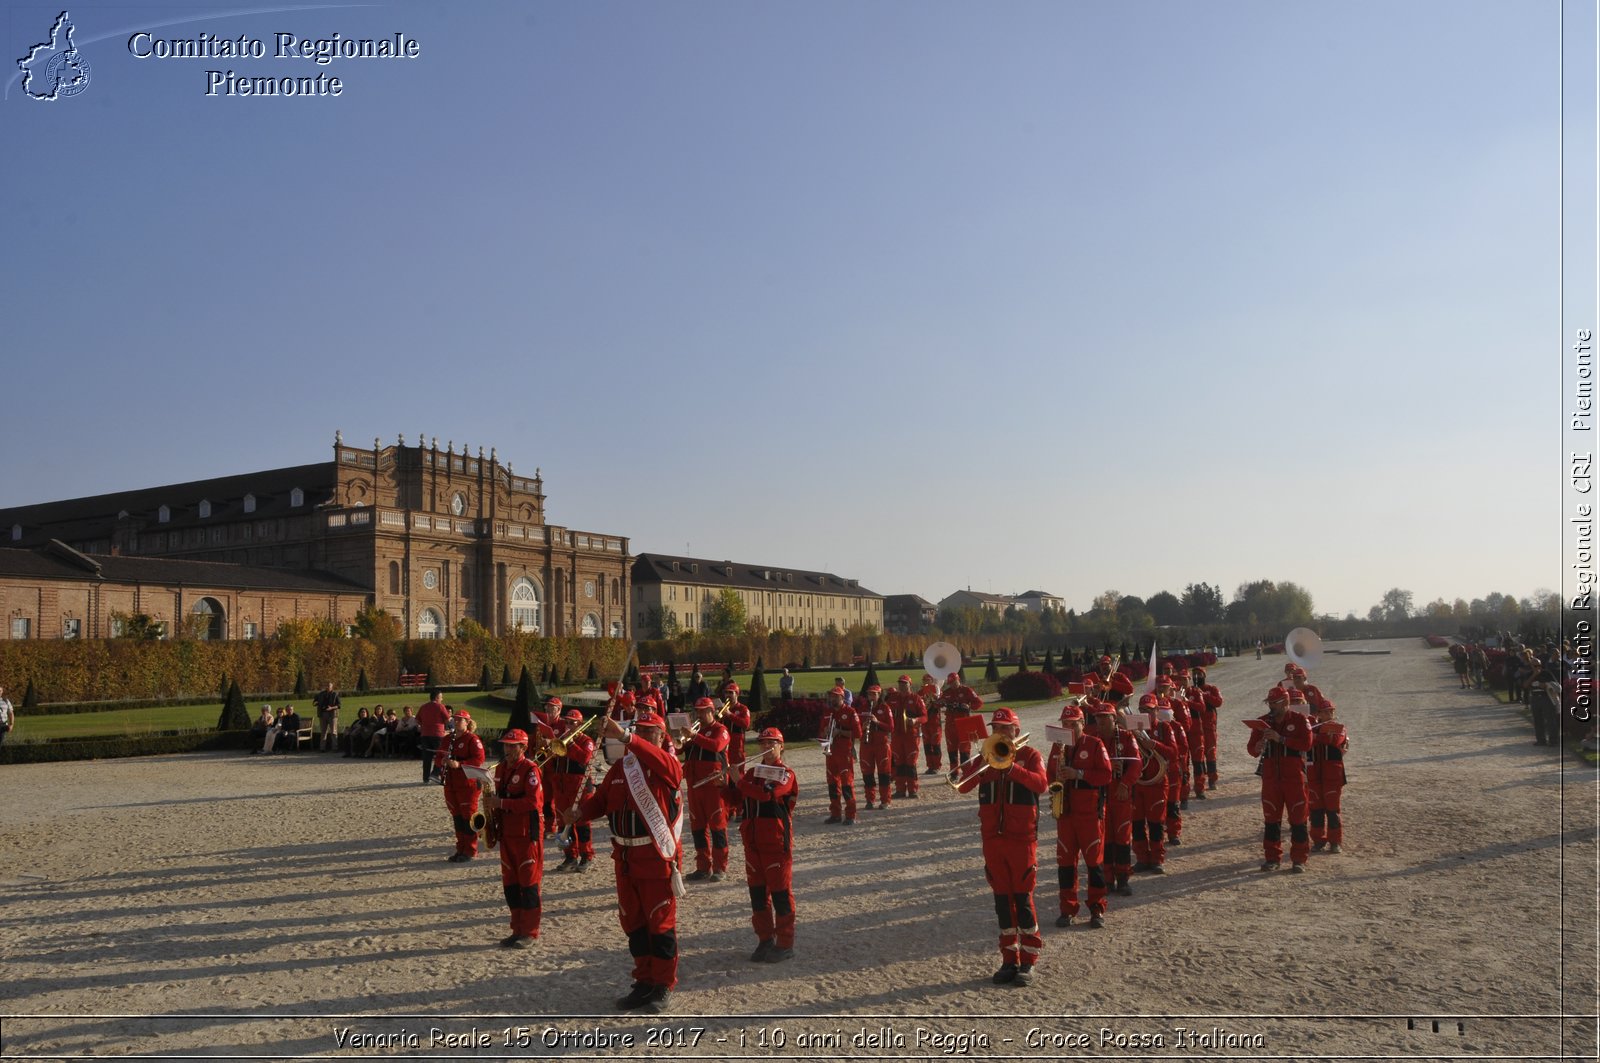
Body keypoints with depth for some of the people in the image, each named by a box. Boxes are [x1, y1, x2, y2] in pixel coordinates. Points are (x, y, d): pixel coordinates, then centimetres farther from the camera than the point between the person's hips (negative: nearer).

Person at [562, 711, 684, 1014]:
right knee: (633, 922, 14)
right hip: (625, 858, 6)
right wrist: (579, 812, -16)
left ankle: (664, 985, 15)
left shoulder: (664, 765, -9)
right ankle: (644, 982, 27)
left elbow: (669, 767, -33)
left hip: (657, 858, -6)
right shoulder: (619, 766, 8)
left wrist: (625, 738, -43)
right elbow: (601, 799, 7)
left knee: (661, 922, 2)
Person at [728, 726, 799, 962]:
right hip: (753, 841, 6)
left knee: (780, 892, 0)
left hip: (776, 842, -6)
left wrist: (740, 781, -21)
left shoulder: (786, 773, -8)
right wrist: (728, 784, -4)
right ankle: (765, 940, 24)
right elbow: (738, 799, 12)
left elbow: (767, 794, -25)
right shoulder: (752, 771, 12)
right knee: (757, 891, 11)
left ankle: (785, 945, 9)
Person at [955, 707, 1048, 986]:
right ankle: (1009, 960, 17)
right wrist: (986, 763, -14)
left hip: (1022, 838, -4)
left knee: (1023, 898, -1)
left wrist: (1011, 766, -28)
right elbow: (963, 786, -3)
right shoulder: (986, 758, 11)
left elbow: (1041, 784, -19)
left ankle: (1028, 961, 9)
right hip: (992, 839, 4)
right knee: (1002, 900, 8)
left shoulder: (1029, 755, 1)